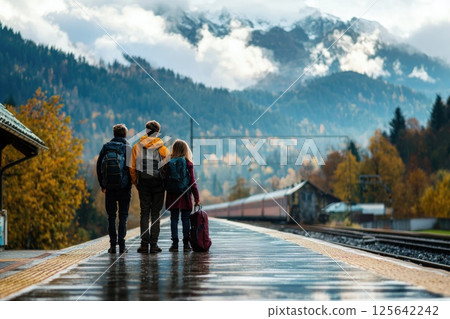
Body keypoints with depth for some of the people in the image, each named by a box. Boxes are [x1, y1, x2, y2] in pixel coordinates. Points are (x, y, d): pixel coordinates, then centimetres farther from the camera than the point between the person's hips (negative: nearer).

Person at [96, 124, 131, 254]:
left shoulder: (106, 147, 5)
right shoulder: (128, 148, -3)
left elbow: (99, 166, 6)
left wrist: (102, 185, 12)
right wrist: (130, 183, 6)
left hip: (110, 187, 2)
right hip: (124, 187, -2)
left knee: (111, 216, 8)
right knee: (123, 216, 3)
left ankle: (113, 245, 3)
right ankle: (122, 245, -2)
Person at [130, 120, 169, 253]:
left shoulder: (137, 147, 2)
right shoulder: (163, 148, -1)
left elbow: (132, 167, 1)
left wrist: (135, 183, 10)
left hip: (143, 183, 1)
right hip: (158, 183, -1)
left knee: (144, 213, 5)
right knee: (156, 213, 4)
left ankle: (144, 244, -1)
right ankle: (154, 244, 0)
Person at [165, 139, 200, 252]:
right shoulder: (188, 164, -6)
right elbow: (192, 182, -4)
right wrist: (197, 198, -1)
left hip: (172, 196, 1)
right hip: (185, 196, -1)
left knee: (174, 219, 5)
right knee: (186, 219, 6)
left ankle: (175, 243, 1)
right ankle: (186, 244, 6)